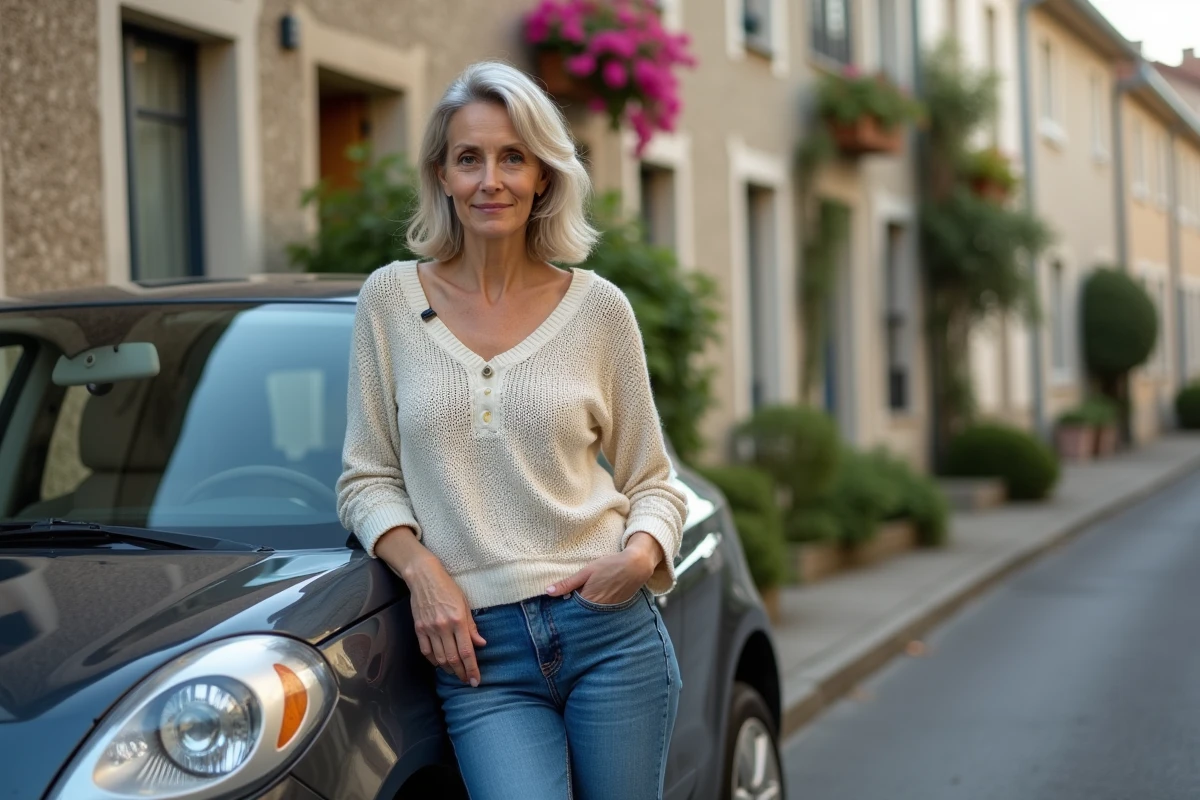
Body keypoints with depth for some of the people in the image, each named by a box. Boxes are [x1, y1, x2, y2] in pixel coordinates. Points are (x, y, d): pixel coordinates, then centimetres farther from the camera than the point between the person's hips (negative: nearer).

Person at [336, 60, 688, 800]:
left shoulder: (598, 308, 4)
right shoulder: (391, 301, 4)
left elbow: (653, 482, 11)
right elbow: (368, 479, 8)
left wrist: (641, 555, -9)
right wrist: (420, 567, -9)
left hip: (610, 630, 1)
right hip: (480, 651, -1)